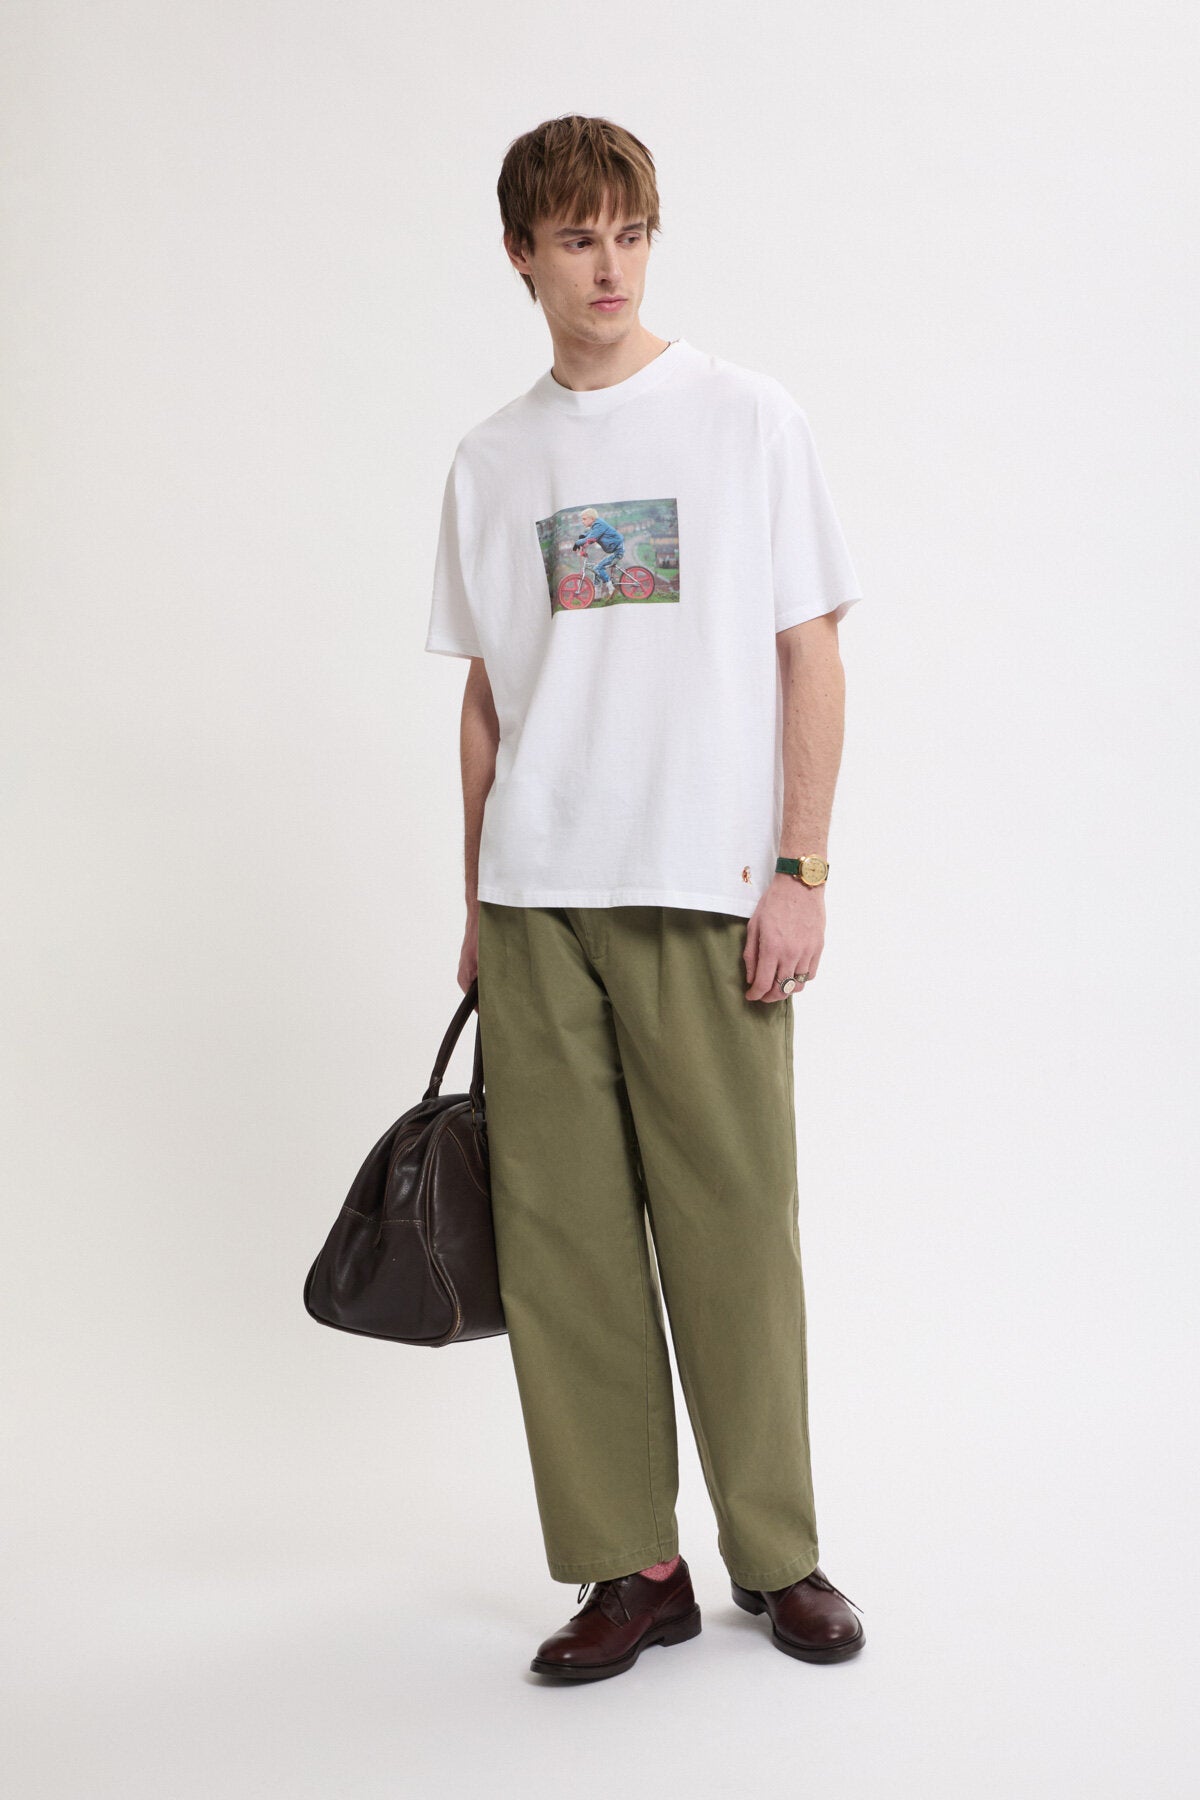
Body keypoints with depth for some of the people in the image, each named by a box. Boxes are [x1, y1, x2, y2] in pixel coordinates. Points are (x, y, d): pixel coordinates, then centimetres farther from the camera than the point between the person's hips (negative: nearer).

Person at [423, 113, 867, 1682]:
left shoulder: (746, 417, 5)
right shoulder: (490, 463, 13)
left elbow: (811, 656, 2)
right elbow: (486, 695, 16)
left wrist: (801, 868, -5)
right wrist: (478, 903, 12)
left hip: (706, 896, -3)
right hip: (537, 900, 3)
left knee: (732, 1226, 0)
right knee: (560, 1235, 2)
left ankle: (775, 1553, 15)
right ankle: (630, 1568, 12)